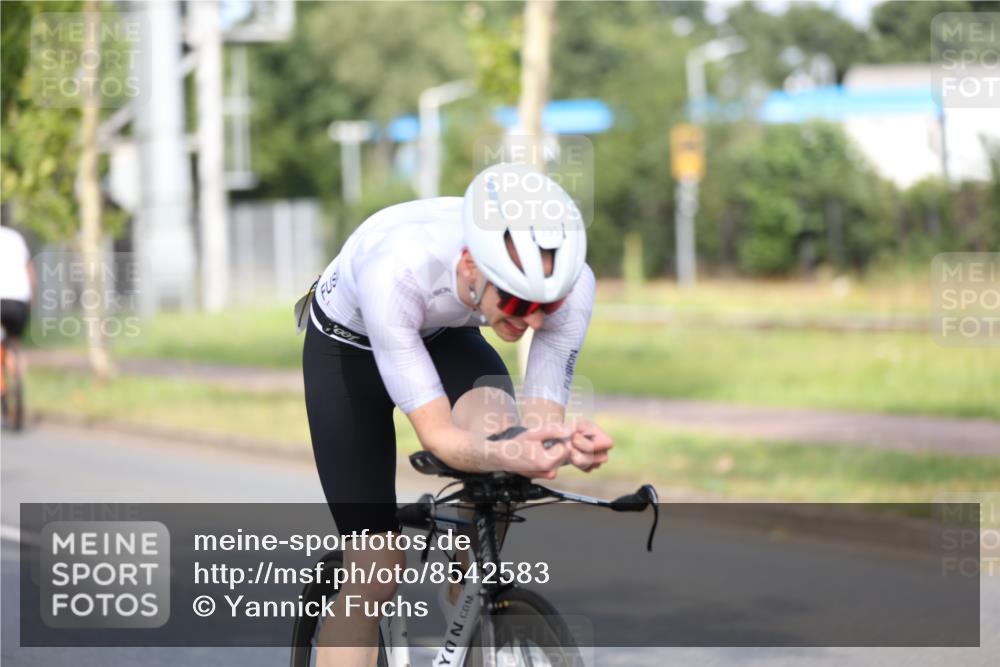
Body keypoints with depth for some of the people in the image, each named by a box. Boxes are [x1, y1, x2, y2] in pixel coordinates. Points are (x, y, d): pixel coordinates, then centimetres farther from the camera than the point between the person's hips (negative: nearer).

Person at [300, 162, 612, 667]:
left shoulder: (568, 281, -33)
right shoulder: (395, 271, -43)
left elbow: (540, 419, -27)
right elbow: (436, 434, -40)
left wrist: (568, 442, -51)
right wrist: (507, 455, -60)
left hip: (445, 338, 3)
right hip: (348, 344, -3)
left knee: (500, 428, -31)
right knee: (377, 567, -11)